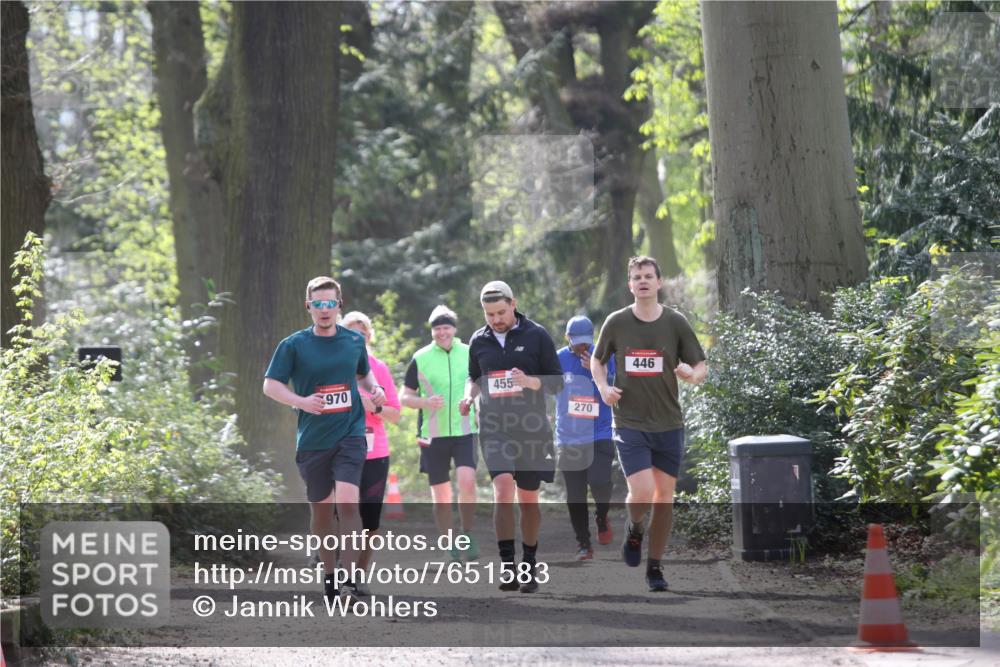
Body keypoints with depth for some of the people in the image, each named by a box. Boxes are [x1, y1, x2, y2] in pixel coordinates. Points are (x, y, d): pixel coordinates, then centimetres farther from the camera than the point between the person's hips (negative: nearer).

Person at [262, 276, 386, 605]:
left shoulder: (354, 340, 6)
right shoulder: (293, 345, -2)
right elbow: (270, 385, -1)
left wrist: (374, 389, 2)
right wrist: (301, 401, -17)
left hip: (350, 434, 0)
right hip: (312, 440, 0)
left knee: (347, 501, -17)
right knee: (321, 509, 10)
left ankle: (350, 578, -15)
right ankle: (330, 574, 27)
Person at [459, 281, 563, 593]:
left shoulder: (536, 336, -1)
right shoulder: (478, 341, 8)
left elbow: (557, 382, 0)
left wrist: (529, 381, -19)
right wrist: (469, 394, 1)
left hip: (532, 429, -1)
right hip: (494, 429, 1)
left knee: (528, 499, 7)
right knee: (503, 489, -18)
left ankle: (530, 564, 22)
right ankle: (507, 566, -20)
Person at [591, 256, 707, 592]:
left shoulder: (676, 322, -1)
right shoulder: (616, 322, 0)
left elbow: (701, 367, 4)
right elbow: (597, 360, 15)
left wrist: (692, 374, -20)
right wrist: (603, 387, -4)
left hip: (668, 425, 1)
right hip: (630, 423, -1)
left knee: (664, 497, 3)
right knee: (642, 493, -16)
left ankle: (655, 567, 18)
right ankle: (634, 530, 19)